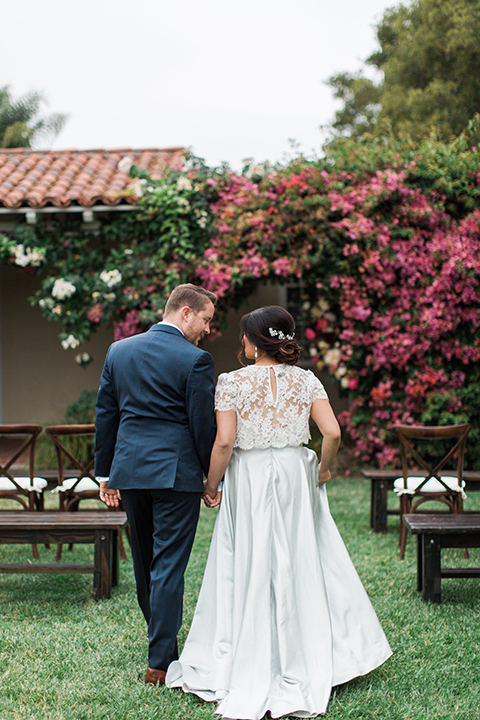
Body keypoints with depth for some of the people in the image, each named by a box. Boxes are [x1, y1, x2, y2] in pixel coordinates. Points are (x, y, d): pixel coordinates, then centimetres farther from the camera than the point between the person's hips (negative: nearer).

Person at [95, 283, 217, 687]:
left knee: (145, 564, 18)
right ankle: (160, 662, 2)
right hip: (176, 472, -6)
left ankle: (162, 644, 33)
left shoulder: (119, 351, 7)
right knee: (168, 566, 0)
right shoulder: (195, 360, -10)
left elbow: (105, 415, 11)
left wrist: (105, 473, 17)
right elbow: (204, 426, -10)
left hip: (129, 471, 6)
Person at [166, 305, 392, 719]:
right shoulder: (306, 381, 0)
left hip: (249, 480, -2)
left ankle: (247, 675, 11)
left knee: (250, 570, 5)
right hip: (296, 476, 2)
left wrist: (212, 484, 0)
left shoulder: (233, 382, -7)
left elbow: (224, 442, -13)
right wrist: (323, 467, 9)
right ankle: (307, 667, 19)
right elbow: (332, 432, -8)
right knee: (301, 566, 12)